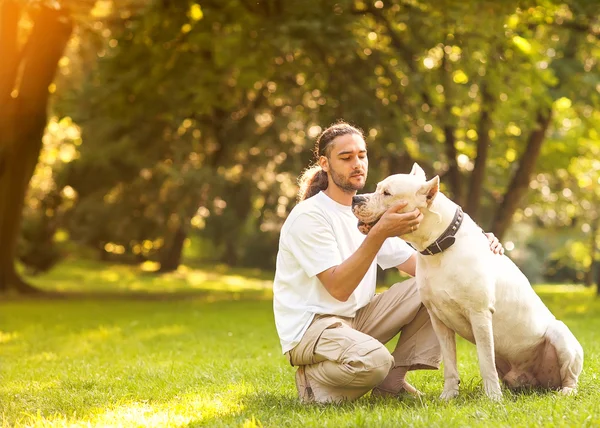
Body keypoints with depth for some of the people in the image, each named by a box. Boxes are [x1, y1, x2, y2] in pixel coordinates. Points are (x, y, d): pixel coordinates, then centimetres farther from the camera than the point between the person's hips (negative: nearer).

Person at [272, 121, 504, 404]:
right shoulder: (308, 216, -14)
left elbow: (422, 266, 8)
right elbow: (339, 288, -23)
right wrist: (379, 233, -32)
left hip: (356, 318, 8)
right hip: (309, 328, -8)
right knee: (374, 360, -37)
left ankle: (392, 382, -2)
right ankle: (314, 381, -5)